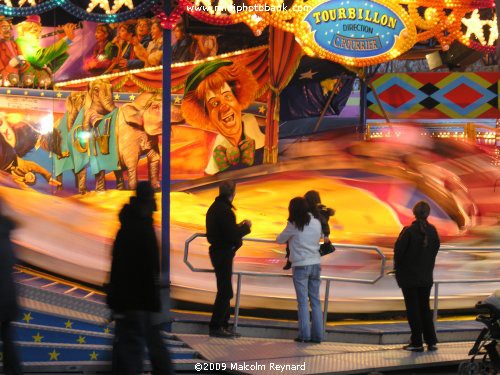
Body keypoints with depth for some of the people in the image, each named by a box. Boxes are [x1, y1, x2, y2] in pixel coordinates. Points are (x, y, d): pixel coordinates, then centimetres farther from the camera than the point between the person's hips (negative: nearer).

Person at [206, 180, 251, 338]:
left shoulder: (214, 207, 12)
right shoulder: (225, 210, -20)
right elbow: (232, 235, -23)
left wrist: (239, 227, 15)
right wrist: (245, 227, -7)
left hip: (217, 251, 10)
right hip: (224, 253, -10)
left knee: (225, 291, 16)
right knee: (225, 291, -5)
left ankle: (223, 325, 21)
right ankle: (216, 326, -3)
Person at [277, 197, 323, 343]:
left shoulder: (293, 225, -8)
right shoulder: (316, 223, 3)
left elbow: (280, 240, 3)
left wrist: (289, 238, 22)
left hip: (301, 266, -4)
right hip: (315, 264, 4)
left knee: (303, 301, 0)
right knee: (315, 300, 8)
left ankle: (304, 334, -4)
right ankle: (317, 334, 6)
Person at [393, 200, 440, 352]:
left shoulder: (408, 231, -17)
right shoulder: (432, 230, -3)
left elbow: (399, 250, -13)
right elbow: (436, 248, 4)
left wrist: (397, 267, 4)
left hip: (409, 276, -4)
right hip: (426, 277, 4)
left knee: (413, 309, 4)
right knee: (425, 308, 15)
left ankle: (417, 343, 5)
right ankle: (431, 342, 14)